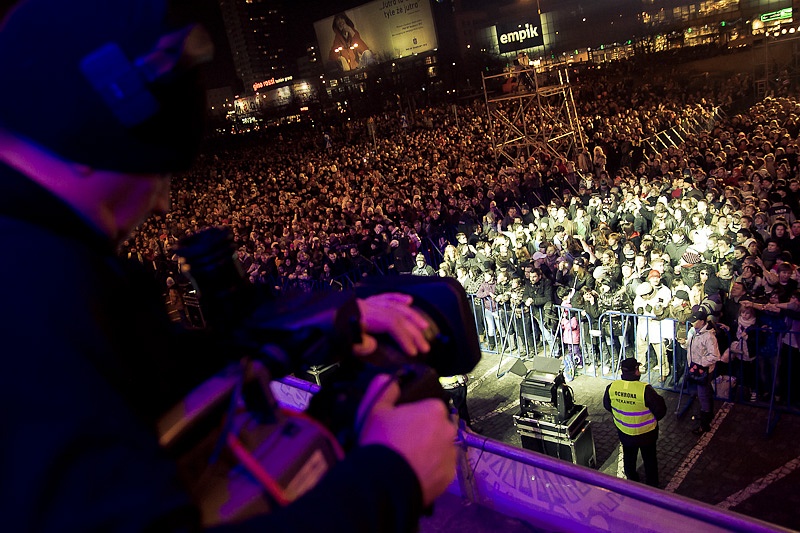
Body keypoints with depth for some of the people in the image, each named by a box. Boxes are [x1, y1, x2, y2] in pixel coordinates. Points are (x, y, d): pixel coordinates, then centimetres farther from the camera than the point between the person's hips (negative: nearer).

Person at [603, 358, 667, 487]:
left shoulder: (612, 388, -19)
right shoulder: (645, 390, -33)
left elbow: (607, 406, 0)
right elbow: (660, 409, -21)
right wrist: (654, 419, 1)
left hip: (624, 432, 3)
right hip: (646, 433, -3)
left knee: (629, 457, 27)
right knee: (649, 458, 23)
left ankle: (631, 481, 48)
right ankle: (652, 484, 42)